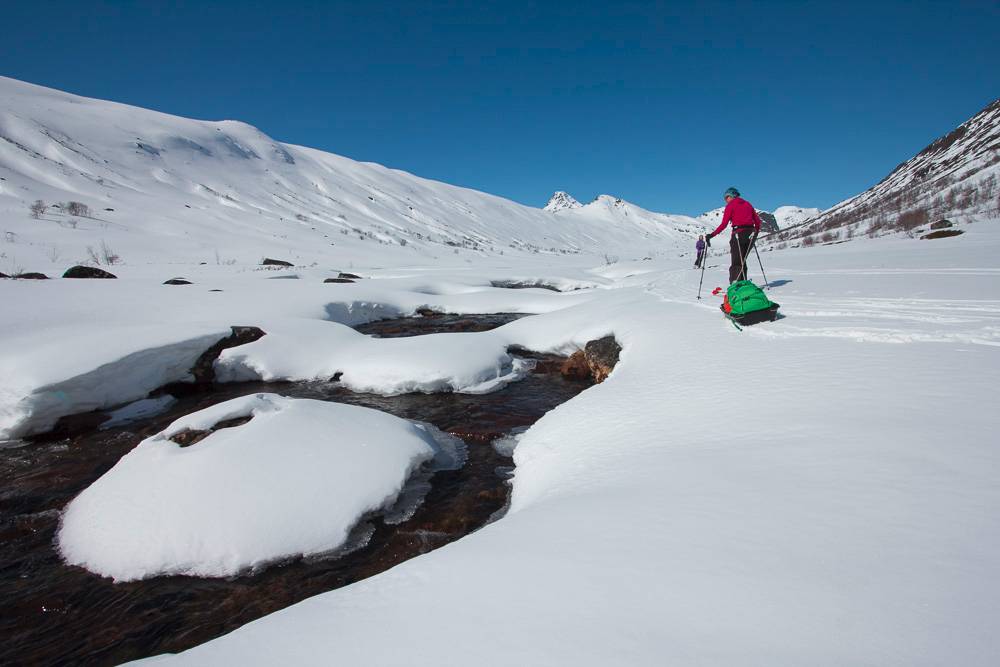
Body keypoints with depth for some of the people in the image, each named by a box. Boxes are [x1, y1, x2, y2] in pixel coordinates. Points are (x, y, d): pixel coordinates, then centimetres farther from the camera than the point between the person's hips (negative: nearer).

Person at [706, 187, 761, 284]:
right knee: (742, 260, 17)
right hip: (751, 233, 6)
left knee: (736, 263, -3)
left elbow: (724, 224, -11)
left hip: (738, 233, -6)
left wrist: (712, 235, -10)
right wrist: (755, 233, 26)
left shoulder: (730, 206, -1)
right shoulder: (747, 204, 17)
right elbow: (757, 220, 14)